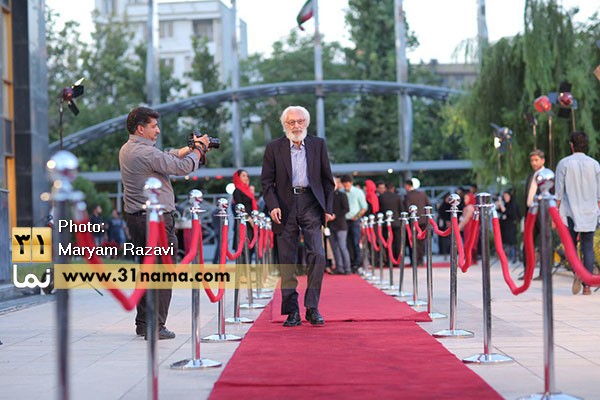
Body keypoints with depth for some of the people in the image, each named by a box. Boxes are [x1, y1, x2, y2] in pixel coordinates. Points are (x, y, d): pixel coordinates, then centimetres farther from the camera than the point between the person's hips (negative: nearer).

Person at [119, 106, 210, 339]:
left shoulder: (127, 150, 13)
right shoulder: (146, 152, -17)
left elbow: (167, 157, 20)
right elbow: (183, 167, -15)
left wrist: (189, 148, 12)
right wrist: (198, 149, 1)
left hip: (136, 217, 10)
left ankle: (142, 324, 18)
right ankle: (156, 326, -5)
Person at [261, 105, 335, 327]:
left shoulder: (318, 144, 9)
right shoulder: (274, 148, 6)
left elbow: (327, 179, 11)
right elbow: (267, 181, 5)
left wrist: (328, 208, 5)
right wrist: (273, 206, -9)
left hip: (311, 204, 0)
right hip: (286, 207, 0)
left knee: (317, 255, -10)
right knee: (287, 259, 1)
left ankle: (312, 308, -1)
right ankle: (292, 310, 6)